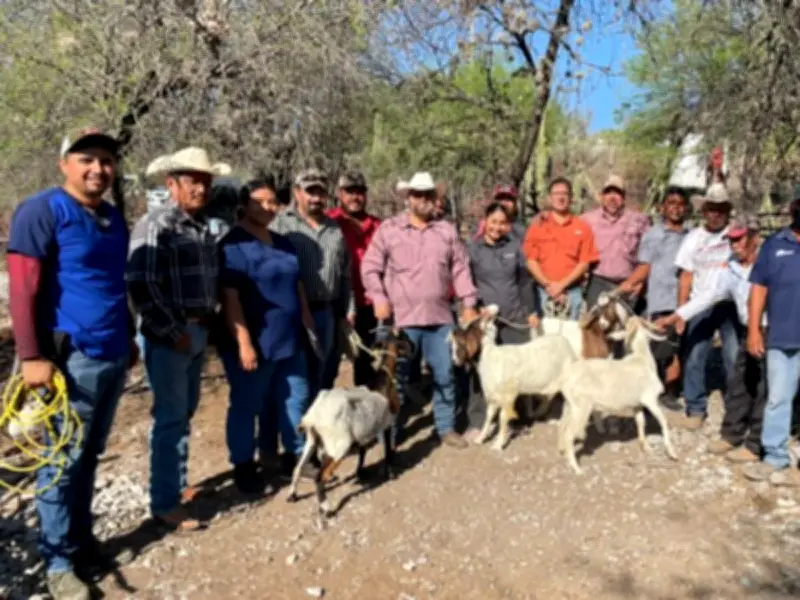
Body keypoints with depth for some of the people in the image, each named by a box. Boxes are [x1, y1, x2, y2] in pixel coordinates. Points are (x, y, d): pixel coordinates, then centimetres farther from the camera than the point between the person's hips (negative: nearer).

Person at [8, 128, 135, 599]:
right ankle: (60, 561, 16)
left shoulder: (115, 219, 14)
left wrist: (129, 339, 22)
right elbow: (22, 289, -13)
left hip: (113, 357, 7)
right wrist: (31, 356, -17)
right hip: (71, 358, -7)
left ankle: (83, 542, 29)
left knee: (89, 457, 16)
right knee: (64, 462, 2)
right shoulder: (42, 211, -8)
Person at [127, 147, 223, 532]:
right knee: (170, 418, -2)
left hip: (198, 333, 8)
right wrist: (173, 332, -17)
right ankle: (165, 503, 9)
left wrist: (206, 324, 10)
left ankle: (178, 484, 31)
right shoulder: (156, 226, -14)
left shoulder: (203, 229, 12)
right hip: (169, 336, -8)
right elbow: (141, 287, -21)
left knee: (185, 414, 17)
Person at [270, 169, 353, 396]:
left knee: (322, 377, 14)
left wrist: (348, 310, 13)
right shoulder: (281, 224, -4)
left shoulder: (335, 229, 14)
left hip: (326, 314, 5)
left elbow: (345, 275, 17)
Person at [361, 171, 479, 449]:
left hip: (440, 317, 3)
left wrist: (469, 304, 5)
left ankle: (446, 428, 25)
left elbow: (461, 270, 10)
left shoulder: (447, 231, 9)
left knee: (445, 376, 10)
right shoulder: (388, 228, 1)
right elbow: (370, 268, -1)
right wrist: (379, 299, -12)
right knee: (396, 378, 6)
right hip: (400, 318, -2)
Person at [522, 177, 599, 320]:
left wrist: (562, 285, -8)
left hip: (572, 291, 0)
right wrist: (548, 285, -8)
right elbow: (531, 260, 2)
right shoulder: (538, 225, 6)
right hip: (544, 291, 0)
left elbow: (585, 263, 2)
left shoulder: (582, 227, 7)